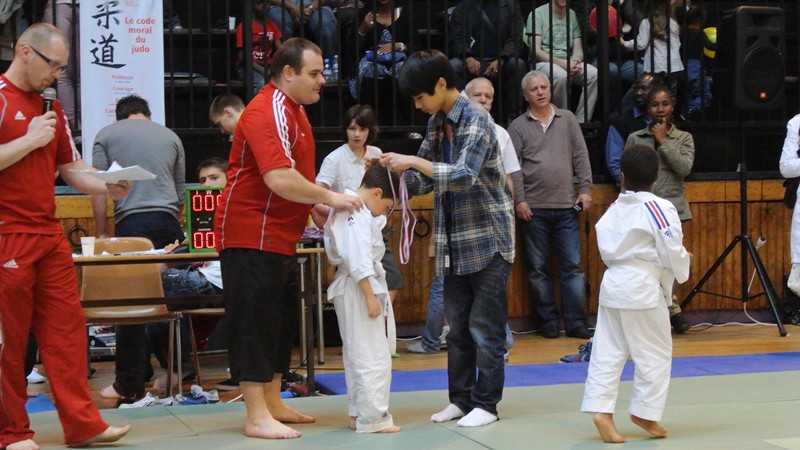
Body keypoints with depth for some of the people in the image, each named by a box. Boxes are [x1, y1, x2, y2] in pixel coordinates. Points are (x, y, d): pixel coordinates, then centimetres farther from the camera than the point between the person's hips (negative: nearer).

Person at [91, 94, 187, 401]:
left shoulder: (106, 135, 12)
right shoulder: (170, 136, 20)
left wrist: (101, 233, 7)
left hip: (131, 222, -3)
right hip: (169, 221, 3)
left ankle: (130, 385, 2)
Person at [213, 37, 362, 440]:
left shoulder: (292, 109, 14)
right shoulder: (267, 113, -19)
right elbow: (280, 179, -29)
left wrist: (321, 209, 8)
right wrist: (328, 197, -21)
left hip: (279, 237, 11)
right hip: (251, 235, -11)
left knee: (281, 323, 16)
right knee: (254, 322, -5)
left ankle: (273, 405, 27)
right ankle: (256, 417, -1)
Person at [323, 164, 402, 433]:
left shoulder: (346, 209, 12)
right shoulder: (358, 215, -19)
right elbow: (359, 260, -24)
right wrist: (371, 296, -22)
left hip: (349, 289, 11)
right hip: (358, 289, -11)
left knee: (356, 355, 16)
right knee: (373, 356, -6)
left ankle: (358, 414, 24)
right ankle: (372, 417, -3)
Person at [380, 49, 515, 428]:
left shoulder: (475, 121, -14)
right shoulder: (436, 123, 8)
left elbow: (463, 175, -26)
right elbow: (423, 179, 14)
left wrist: (413, 161, -28)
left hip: (488, 239, -7)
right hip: (454, 241, 7)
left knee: (484, 326, -2)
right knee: (458, 325, 11)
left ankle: (486, 403, 6)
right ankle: (461, 398, 19)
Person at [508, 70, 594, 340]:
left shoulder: (567, 119, 10)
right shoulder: (518, 126, 3)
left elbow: (580, 157, 9)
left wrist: (585, 189, 1)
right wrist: (519, 200, -10)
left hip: (566, 206, 1)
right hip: (533, 208, -1)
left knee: (573, 266, 0)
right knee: (538, 269, 4)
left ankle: (576, 323, 3)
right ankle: (548, 323, 12)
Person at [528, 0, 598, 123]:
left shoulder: (573, 15, 12)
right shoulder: (537, 14, -1)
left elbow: (578, 49, 9)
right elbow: (536, 51, -9)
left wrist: (575, 62, -15)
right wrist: (561, 62, -21)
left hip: (568, 62, 5)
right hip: (544, 62, -5)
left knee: (594, 74, -24)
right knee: (561, 76, -38)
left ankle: (580, 123, -21)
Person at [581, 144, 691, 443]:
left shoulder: (614, 209, 6)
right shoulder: (660, 209, -12)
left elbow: (606, 248, 10)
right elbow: (673, 253, -12)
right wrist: (681, 272, 7)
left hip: (612, 283, 6)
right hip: (643, 289, -6)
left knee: (608, 352, 9)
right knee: (656, 353, 8)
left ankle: (601, 408, 0)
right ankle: (645, 412, 14)